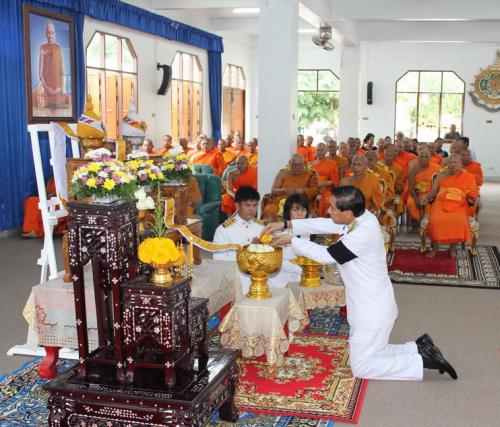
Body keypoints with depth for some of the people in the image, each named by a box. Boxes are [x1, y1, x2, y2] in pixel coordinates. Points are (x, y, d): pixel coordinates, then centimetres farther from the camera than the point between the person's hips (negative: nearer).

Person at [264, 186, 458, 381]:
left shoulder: (362, 234, -31)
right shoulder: (361, 217, -6)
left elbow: (326, 255, -21)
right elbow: (325, 225, 6)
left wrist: (291, 240, -12)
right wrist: (286, 224, 3)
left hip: (373, 310, -9)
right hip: (371, 305, 9)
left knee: (361, 368, 5)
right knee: (364, 354, 22)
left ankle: (423, 361, 6)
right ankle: (419, 348, 20)